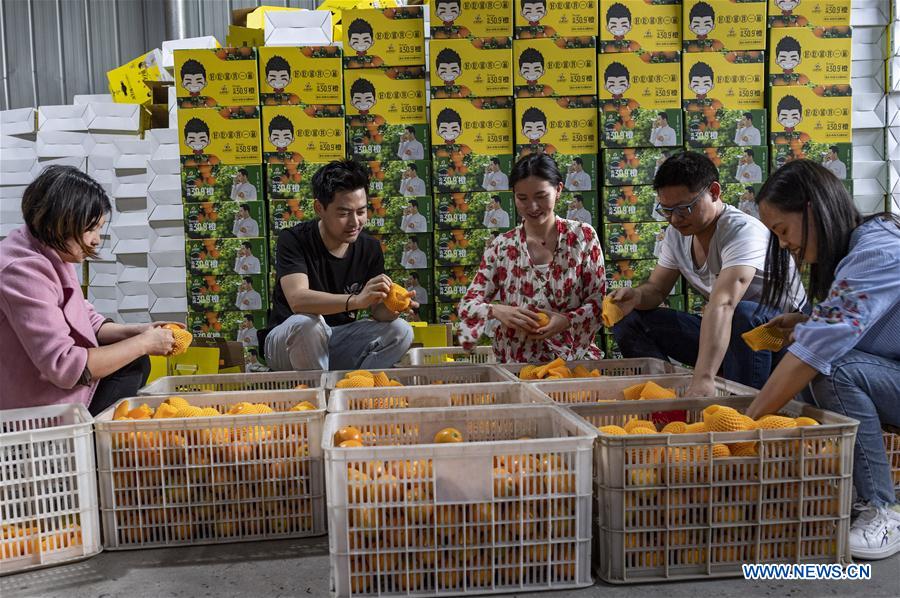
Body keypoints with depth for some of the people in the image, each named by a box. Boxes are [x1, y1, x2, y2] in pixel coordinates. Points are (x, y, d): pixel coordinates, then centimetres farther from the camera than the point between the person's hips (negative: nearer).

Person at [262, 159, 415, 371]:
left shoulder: (370, 248, -3)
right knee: (307, 323, -37)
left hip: (339, 341, 4)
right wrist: (356, 300, -46)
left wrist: (391, 308, -29)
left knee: (401, 331, -17)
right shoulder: (294, 240, -16)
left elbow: (378, 312, -4)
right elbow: (298, 300, -32)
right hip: (287, 342, -4)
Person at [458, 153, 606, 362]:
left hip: (573, 358, -1)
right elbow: (467, 305, 2)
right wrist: (496, 310, -19)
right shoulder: (501, 246, 4)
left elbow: (600, 301, 2)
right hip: (517, 363, 1)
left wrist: (567, 321, -17)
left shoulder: (583, 236, 3)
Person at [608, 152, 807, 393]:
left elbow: (722, 305, -42)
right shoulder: (676, 233, -3)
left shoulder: (742, 232, -27)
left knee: (744, 314, -40)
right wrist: (636, 296, -22)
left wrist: (704, 377, -54)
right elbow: (656, 289, 5)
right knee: (630, 319, -6)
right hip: (721, 331, 7)